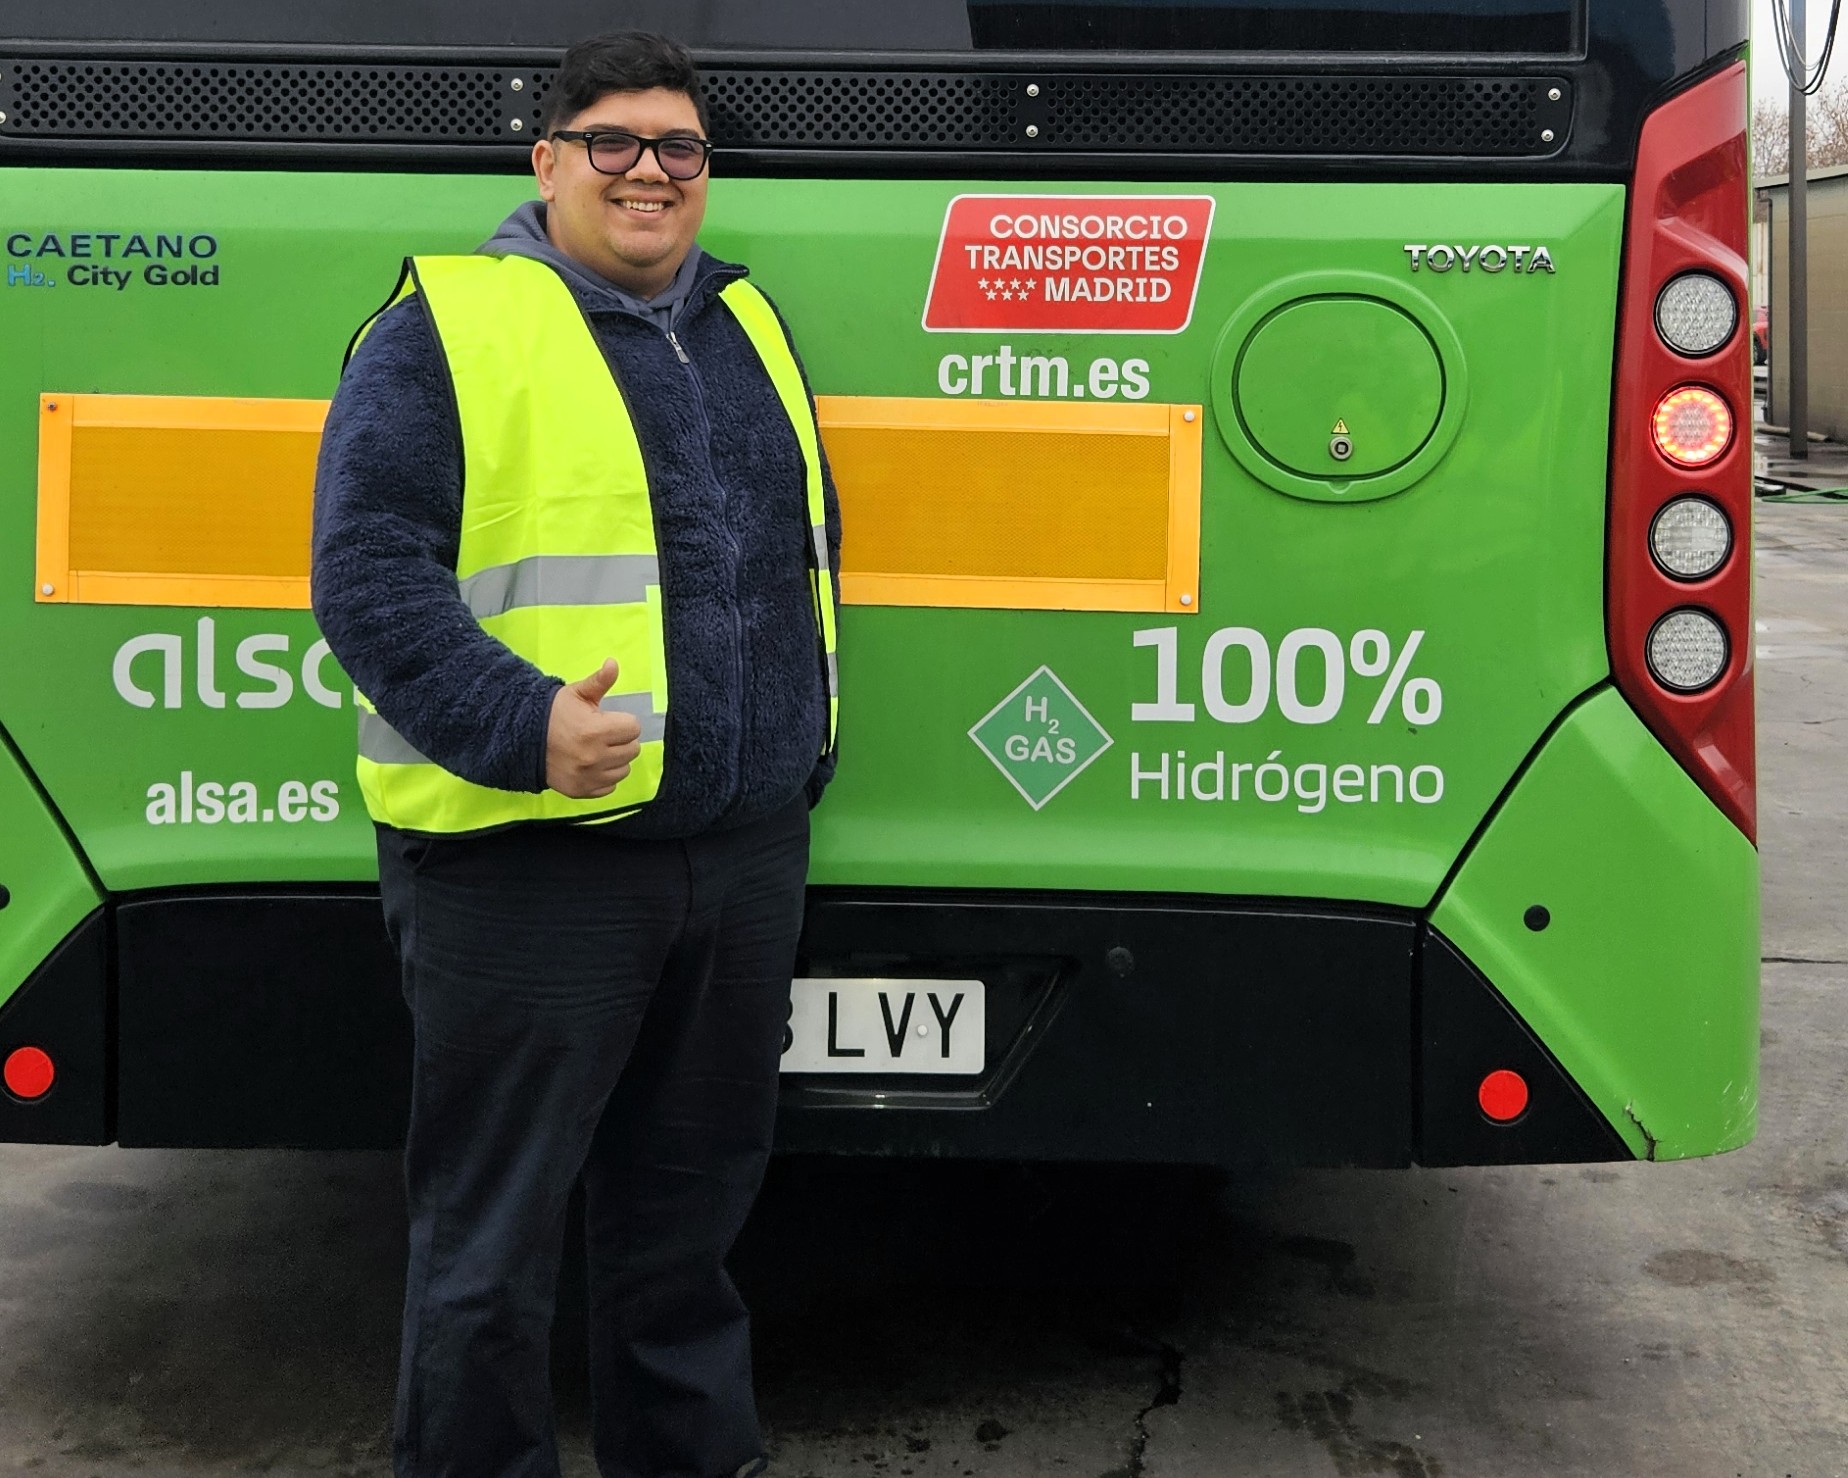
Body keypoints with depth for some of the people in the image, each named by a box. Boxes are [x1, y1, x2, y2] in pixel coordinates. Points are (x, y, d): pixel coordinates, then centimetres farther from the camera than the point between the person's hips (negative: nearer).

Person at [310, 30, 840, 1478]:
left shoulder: (747, 324, 15)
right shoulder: (447, 326, -7)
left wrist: (804, 730, 22)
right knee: (490, 1235, 3)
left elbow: (807, 542, 26)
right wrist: (519, 725, -26)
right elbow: (365, 566, -15)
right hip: (528, 858, -6)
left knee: (695, 1199, 18)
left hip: (748, 851, 6)